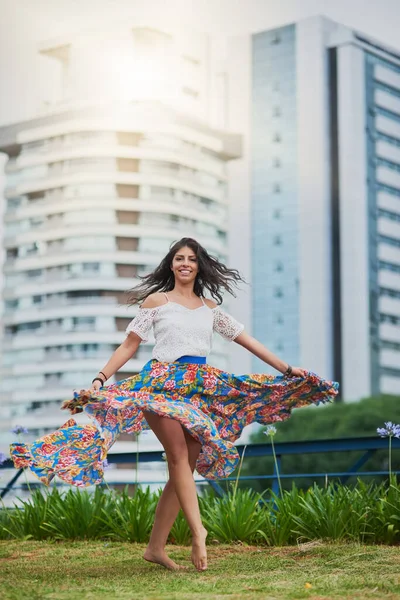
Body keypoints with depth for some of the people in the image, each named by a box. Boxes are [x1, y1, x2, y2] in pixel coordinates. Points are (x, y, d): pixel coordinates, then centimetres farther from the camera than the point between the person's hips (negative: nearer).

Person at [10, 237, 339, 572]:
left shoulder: (210, 308, 17)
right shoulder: (156, 300, 7)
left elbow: (246, 340, 18)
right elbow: (129, 346, 5)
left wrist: (287, 369, 14)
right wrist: (101, 379, -7)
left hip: (200, 391, 4)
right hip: (162, 383, -4)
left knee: (185, 468, -2)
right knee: (179, 456, -20)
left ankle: (156, 547, 2)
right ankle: (198, 532, -26)